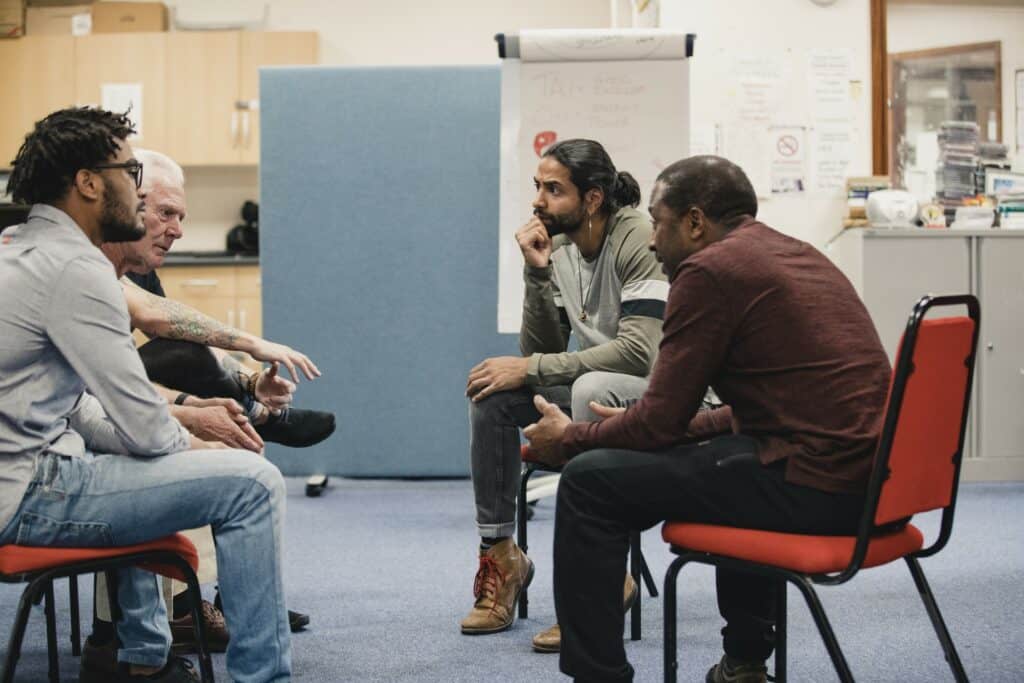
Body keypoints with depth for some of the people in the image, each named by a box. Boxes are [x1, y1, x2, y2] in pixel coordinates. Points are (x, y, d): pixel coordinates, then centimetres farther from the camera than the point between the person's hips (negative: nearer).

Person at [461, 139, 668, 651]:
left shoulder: (640, 240, -20)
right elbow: (541, 350, 1)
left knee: (591, 389, -37)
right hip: (595, 388, 7)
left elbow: (639, 352, -29)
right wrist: (537, 274, -13)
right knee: (491, 392, -12)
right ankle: (499, 554, -4)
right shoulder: (558, 247, 1)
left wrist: (532, 369, -25)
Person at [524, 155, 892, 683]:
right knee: (730, 447, 39)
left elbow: (660, 421, -6)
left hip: (810, 486, -10)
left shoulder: (709, 270, -7)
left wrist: (568, 439, 11)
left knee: (589, 480, -2)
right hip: (868, 483, 10)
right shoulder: (797, 255, 20)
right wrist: (638, 428, 30)